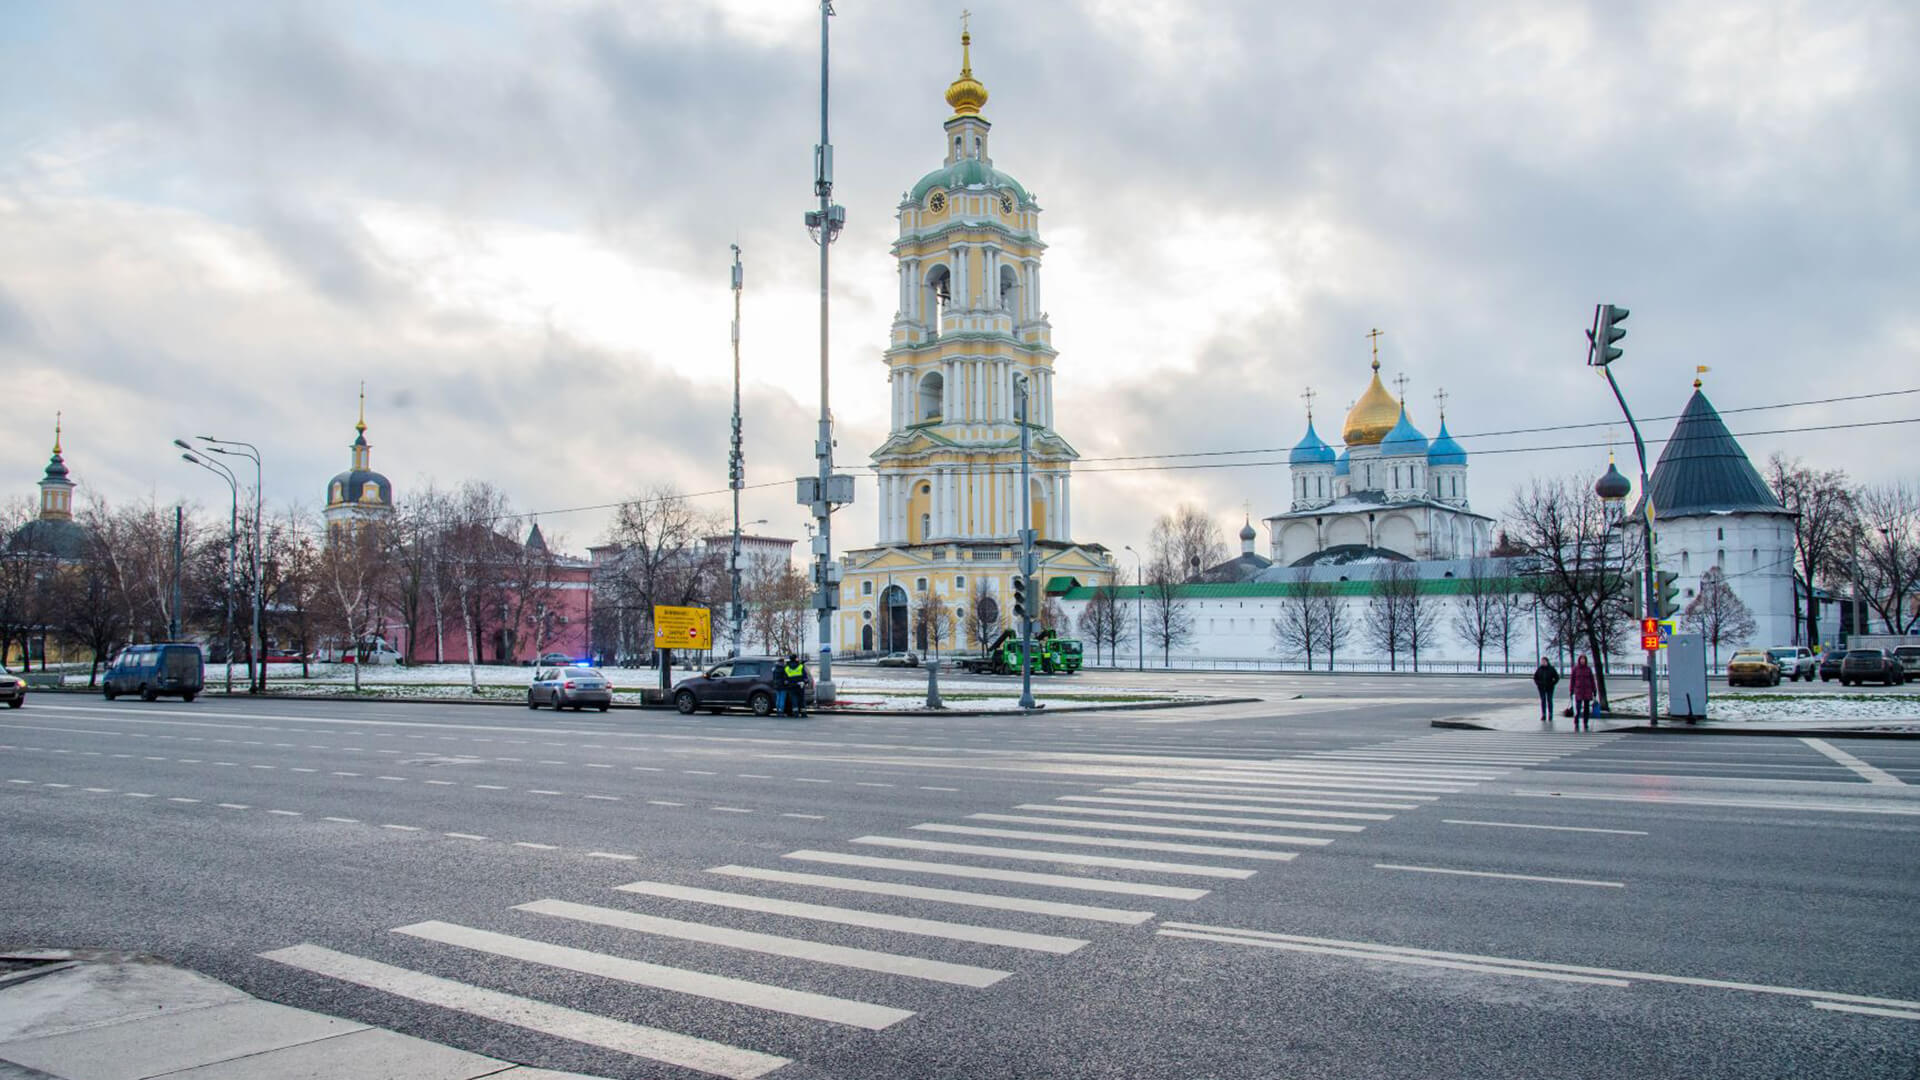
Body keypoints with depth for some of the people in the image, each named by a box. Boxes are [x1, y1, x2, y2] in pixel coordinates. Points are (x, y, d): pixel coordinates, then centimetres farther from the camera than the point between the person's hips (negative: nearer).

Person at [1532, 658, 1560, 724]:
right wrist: (1538, 684, 3)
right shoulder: (1539, 669, 2)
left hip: (1549, 688, -2)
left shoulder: (1551, 668, -4)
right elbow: (1535, 677, 14)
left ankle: (1550, 717, 7)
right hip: (1541, 688, 2)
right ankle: (1543, 717, 7)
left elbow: (1557, 677, 2)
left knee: (1549, 701, 1)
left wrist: (1552, 684, -5)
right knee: (1543, 701, 3)